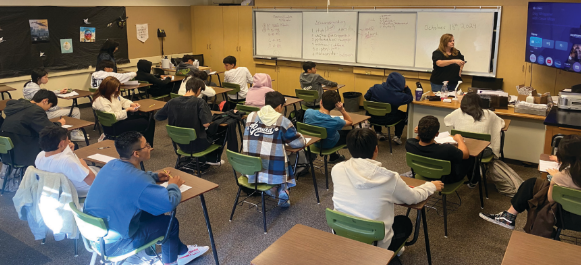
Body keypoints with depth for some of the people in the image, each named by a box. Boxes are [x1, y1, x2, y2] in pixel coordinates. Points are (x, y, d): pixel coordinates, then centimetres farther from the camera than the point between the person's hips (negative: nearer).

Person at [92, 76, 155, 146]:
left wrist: (132, 104, 2)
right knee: (144, 123, -20)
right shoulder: (100, 100, -21)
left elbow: (123, 101, 24)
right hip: (113, 126, -10)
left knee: (150, 120, -2)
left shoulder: (114, 94, 8)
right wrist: (127, 110, -20)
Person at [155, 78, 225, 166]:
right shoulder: (199, 102, -20)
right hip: (197, 145, -6)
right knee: (223, 129, 19)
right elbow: (206, 124, -26)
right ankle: (214, 159, 30)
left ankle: (202, 159, 36)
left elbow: (157, 117, 3)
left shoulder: (172, 102, -7)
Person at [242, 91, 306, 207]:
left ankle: (271, 189, 15)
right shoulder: (282, 121, -6)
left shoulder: (251, 117, 5)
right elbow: (299, 143, 2)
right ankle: (283, 192, 15)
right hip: (274, 172, -3)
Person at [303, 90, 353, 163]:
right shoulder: (335, 122, -38)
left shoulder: (308, 112, -30)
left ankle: (333, 157, 45)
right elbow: (350, 122, -15)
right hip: (329, 145, -4)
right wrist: (342, 110, -28)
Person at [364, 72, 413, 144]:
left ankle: (378, 133, 39)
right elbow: (410, 98, -1)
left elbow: (366, 97, -1)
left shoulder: (375, 88, -16)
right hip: (388, 121, -2)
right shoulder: (400, 96, -20)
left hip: (372, 118, 2)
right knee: (404, 115, 26)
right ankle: (397, 136, 28)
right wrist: (406, 87, 3)